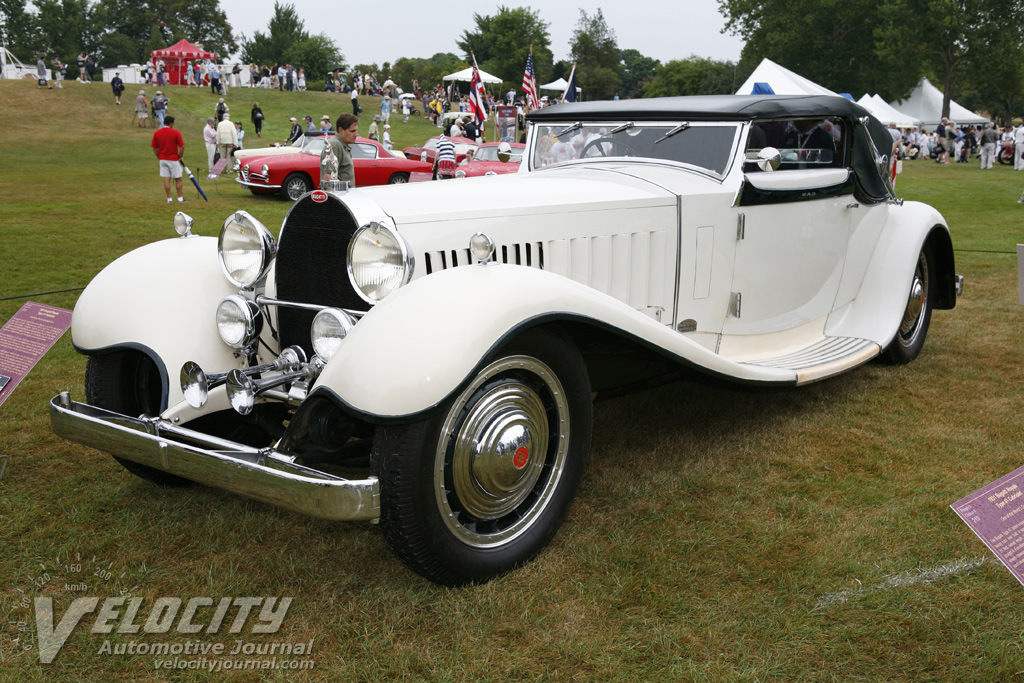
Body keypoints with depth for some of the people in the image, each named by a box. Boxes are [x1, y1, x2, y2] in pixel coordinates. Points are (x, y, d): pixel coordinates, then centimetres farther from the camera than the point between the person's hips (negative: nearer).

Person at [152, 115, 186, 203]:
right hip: (174, 159, -3)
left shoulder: (156, 133, 0)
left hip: (162, 159, 3)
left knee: (166, 179, 5)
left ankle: (169, 199, 6)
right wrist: (180, 157, 1)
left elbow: (154, 148, 3)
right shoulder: (176, 133, -11)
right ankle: (180, 198, 12)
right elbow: (182, 147, -13)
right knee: (178, 179, 8)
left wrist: (159, 158, 14)